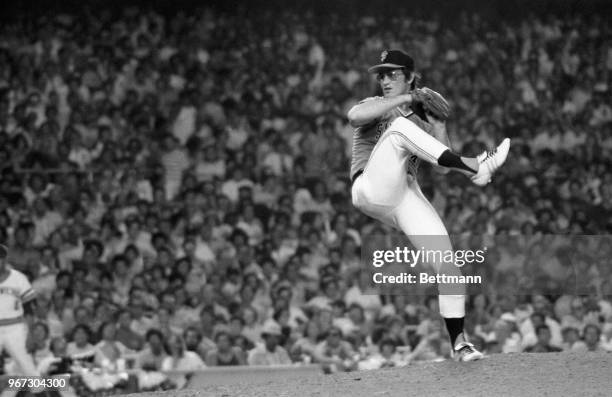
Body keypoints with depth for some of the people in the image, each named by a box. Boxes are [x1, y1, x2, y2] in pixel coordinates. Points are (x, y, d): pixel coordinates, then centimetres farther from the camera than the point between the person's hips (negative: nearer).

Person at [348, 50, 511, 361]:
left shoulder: (420, 118, 21)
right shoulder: (374, 107, 10)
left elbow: (443, 167, 10)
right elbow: (354, 116, -18)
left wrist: (438, 125, 0)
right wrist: (406, 99, -17)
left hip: (408, 197, 4)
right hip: (370, 192, -4)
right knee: (400, 127, -25)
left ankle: (458, 342, -6)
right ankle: (472, 167, -35)